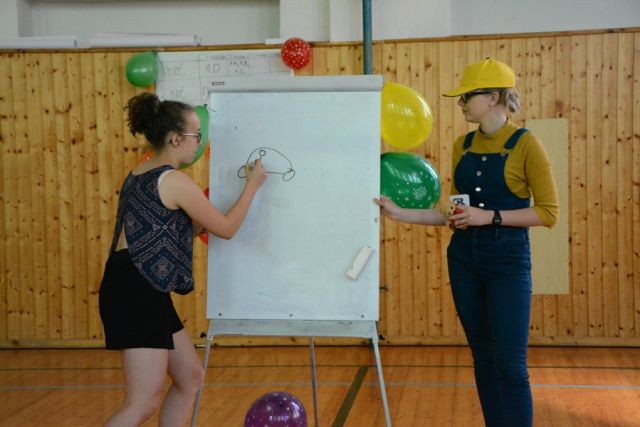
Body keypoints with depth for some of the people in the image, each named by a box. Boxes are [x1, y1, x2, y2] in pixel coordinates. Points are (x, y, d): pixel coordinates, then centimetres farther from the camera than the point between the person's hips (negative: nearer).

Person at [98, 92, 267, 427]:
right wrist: (252, 186, 8)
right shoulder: (174, 181, -12)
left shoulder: (139, 176, 16)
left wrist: (202, 216, 19)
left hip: (137, 291, 10)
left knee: (190, 377, 17)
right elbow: (226, 229, -3)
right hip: (137, 294, -10)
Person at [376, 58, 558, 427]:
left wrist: (490, 217, -19)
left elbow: (548, 213, -12)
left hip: (508, 261, -6)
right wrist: (401, 213, 2)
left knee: (510, 364, -5)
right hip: (464, 259, 6)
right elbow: (455, 213, 11)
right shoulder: (463, 145, 8)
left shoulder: (525, 144, -10)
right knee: (483, 357, 12)